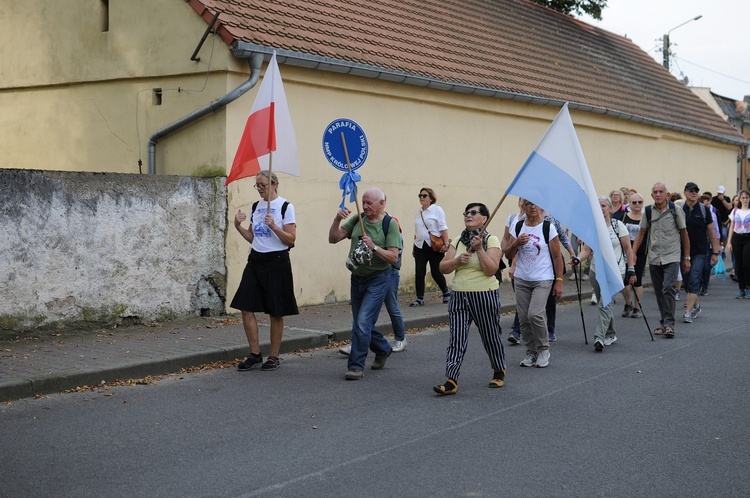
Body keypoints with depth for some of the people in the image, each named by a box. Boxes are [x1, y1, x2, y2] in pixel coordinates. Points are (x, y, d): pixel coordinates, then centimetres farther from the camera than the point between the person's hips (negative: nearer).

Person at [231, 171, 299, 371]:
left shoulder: (285, 207, -6)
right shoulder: (256, 206, 12)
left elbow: (291, 239, -10)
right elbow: (252, 238, 16)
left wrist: (274, 226, -22)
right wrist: (238, 226, 1)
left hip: (277, 261, -6)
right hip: (256, 260, 6)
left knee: (276, 313, 3)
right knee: (246, 308, -1)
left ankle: (273, 356, 15)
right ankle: (255, 354, 11)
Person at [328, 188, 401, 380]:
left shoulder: (390, 224, -10)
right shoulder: (357, 220, 3)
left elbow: (394, 257, -15)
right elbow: (333, 239, 1)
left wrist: (374, 247, -27)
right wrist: (337, 220, -14)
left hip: (377, 279, -6)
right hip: (357, 278, 6)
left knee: (362, 322, -14)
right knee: (360, 323, 16)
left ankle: (356, 366, -5)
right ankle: (383, 349, 40)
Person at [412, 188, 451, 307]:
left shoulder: (437, 210, -3)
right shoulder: (419, 212, 15)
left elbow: (443, 228, -8)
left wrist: (446, 243, -16)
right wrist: (414, 247, 19)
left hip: (435, 247, -5)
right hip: (420, 247, 5)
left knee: (436, 273, 0)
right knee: (419, 273, -3)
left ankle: (446, 292, 24)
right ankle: (420, 299, 2)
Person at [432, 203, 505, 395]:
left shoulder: (491, 240, -5)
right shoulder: (458, 241, 9)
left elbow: (491, 270, -16)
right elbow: (443, 268, 5)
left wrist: (479, 249, -20)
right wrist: (457, 260, -12)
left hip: (485, 295, -4)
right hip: (459, 296, 4)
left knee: (491, 336, 10)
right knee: (456, 338, -6)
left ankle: (499, 372, 32)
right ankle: (451, 381, -11)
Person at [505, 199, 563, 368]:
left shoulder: (548, 227, -5)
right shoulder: (518, 227, 6)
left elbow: (557, 256, -2)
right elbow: (509, 254, 8)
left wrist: (559, 281, -5)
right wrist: (516, 243, -12)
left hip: (542, 279, -4)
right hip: (522, 279, 4)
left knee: (535, 314, -18)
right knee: (524, 318, 3)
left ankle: (543, 350, 2)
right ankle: (530, 352, 18)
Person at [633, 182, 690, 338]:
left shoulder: (675, 210, -4)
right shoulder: (648, 211, 3)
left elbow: (684, 233, 3)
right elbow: (641, 233, 11)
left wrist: (687, 258, 4)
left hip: (671, 257, -3)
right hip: (654, 258, 3)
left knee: (668, 288, -17)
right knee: (659, 292, 8)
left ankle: (669, 324, -15)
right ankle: (663, 323, 18)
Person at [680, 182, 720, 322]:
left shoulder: (704, 210, 0)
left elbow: (711, 232, 3)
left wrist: (715, 252, 0)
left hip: (700, 252, -2)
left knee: (694, 281, -12)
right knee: (687, 282, 11)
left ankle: (688, 312, -15)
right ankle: (696, 306, 32)